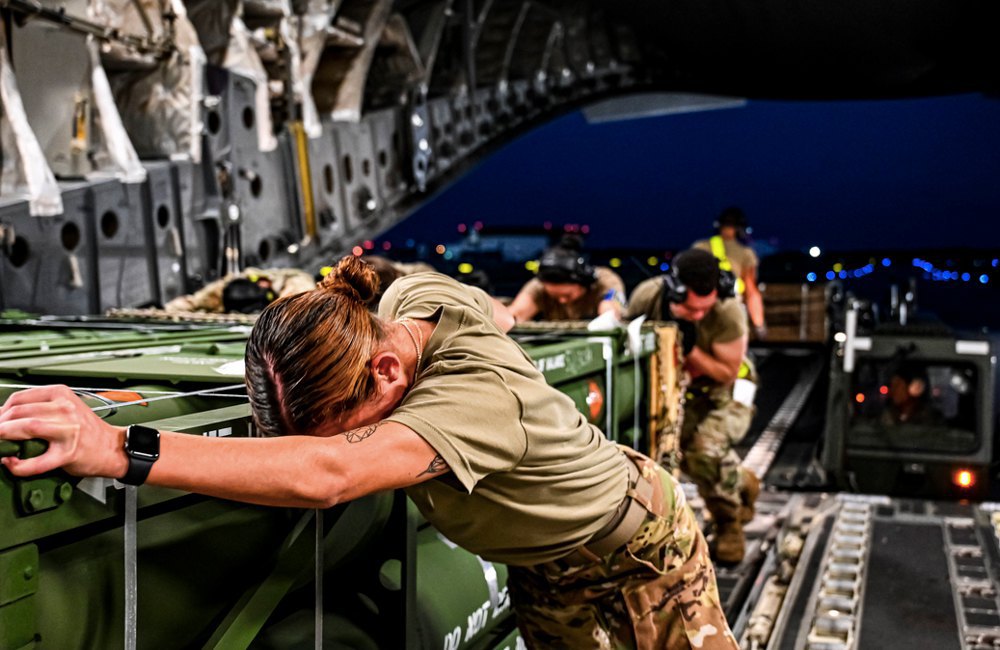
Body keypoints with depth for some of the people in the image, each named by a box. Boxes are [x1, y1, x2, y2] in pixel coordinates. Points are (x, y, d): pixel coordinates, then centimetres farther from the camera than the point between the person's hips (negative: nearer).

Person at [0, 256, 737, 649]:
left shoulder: (476, 394, -45)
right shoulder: (410, 295, -21)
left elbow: (324, 476, -62)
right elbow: (498, 311, 6)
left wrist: (118, 448, -66)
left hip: (640, 546, -7)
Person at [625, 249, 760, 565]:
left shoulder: (727, 311, -33)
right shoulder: (648, 295, -25)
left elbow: (727, 373, -22)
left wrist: (691, 349, -36)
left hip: (726, 389, -4)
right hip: (680, 386, 4)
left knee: (706, 450, -26)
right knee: (679, 450, -7)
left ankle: (729, 522, 3)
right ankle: (743, 482, 26)